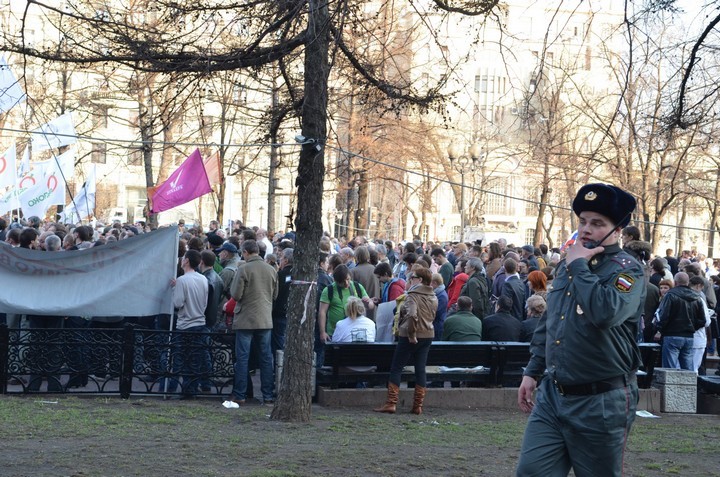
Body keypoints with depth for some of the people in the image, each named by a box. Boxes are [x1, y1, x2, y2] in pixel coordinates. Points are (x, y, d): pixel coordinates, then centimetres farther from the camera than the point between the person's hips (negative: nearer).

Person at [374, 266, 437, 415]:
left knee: (396, 368, 2)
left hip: (410, 337, -7)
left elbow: (412, 315, -29)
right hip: (428, 335, 7)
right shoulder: (433, 297, 11)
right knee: (420, 369, 8)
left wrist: (411, 334, -21)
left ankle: (391, 403, -1)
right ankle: (418, 405, 7)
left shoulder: (413, 295, -15)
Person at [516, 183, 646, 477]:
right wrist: (532, 372, 19)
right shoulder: (567, 264, 12)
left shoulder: (626, 270, -10)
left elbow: (606, 314, -32)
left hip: (601, 402, -6)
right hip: (552, 395, 6)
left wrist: (579, 266, -20)